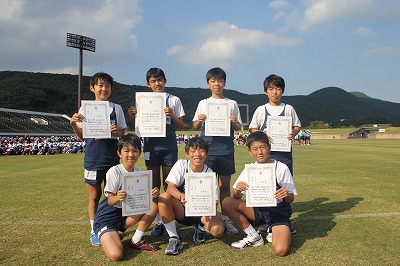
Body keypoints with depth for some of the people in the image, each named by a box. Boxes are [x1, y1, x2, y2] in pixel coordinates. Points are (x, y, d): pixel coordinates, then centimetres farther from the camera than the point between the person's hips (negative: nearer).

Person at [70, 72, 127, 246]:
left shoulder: (116, 108, 3)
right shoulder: (86, 108, 1)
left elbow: (123, 133, 6)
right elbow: (82, 135, 5)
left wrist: (117, 132, -15)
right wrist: (73, 124, -14)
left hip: (112, 158, 1)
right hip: (93, 158, -1)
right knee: (94, 195, 8)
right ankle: (94, 231, 21)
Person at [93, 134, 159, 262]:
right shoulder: (114, 172, -17)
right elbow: (110, 201, -16)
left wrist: (153, 194, -29)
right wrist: (118, 197, -40)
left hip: (127, 214, 5)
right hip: (106, 218, -5)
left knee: (154, 204, -18)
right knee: (116, 255, -26)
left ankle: (136, 241, -2)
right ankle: (108, 237, 9)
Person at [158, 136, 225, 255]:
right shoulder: (181, 165, -9)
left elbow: (214, 200, -9)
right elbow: (170, 187, -20)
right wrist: (181, 196, -41)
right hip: (181, 210, 0)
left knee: (218, 229, -30)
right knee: (163, 198, -30)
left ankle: (201, 228, 9)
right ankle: (174, 239, -16)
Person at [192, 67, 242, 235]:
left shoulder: (232, 104, 10)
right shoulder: (203, 103, 10)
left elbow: (238, 128, 11)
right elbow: (195, 127, 12)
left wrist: (234, 122, -10)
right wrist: (199, 120, -10)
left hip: (226, 148, 0)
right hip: (208, 147, 0)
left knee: (225, 184, 5)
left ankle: (225, 219, 15)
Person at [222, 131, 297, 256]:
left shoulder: (281, 168, -12)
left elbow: (291, 199, -6)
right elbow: (236, 198, -4)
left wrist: (286, 195, -29)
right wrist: (237, 191, -27)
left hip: (278, 212, -4)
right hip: (257, 210, 4)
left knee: (281, 250, -29)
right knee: (227, 203, -18)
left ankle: (273, 231, 7)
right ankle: (254, 237, -2)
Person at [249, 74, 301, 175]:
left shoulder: (289, 109, 6)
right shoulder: (261, 110, 4)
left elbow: (297, 126, 12)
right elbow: (252, 128, 7)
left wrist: (293, 133, -10)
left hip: (284, 150, 1)